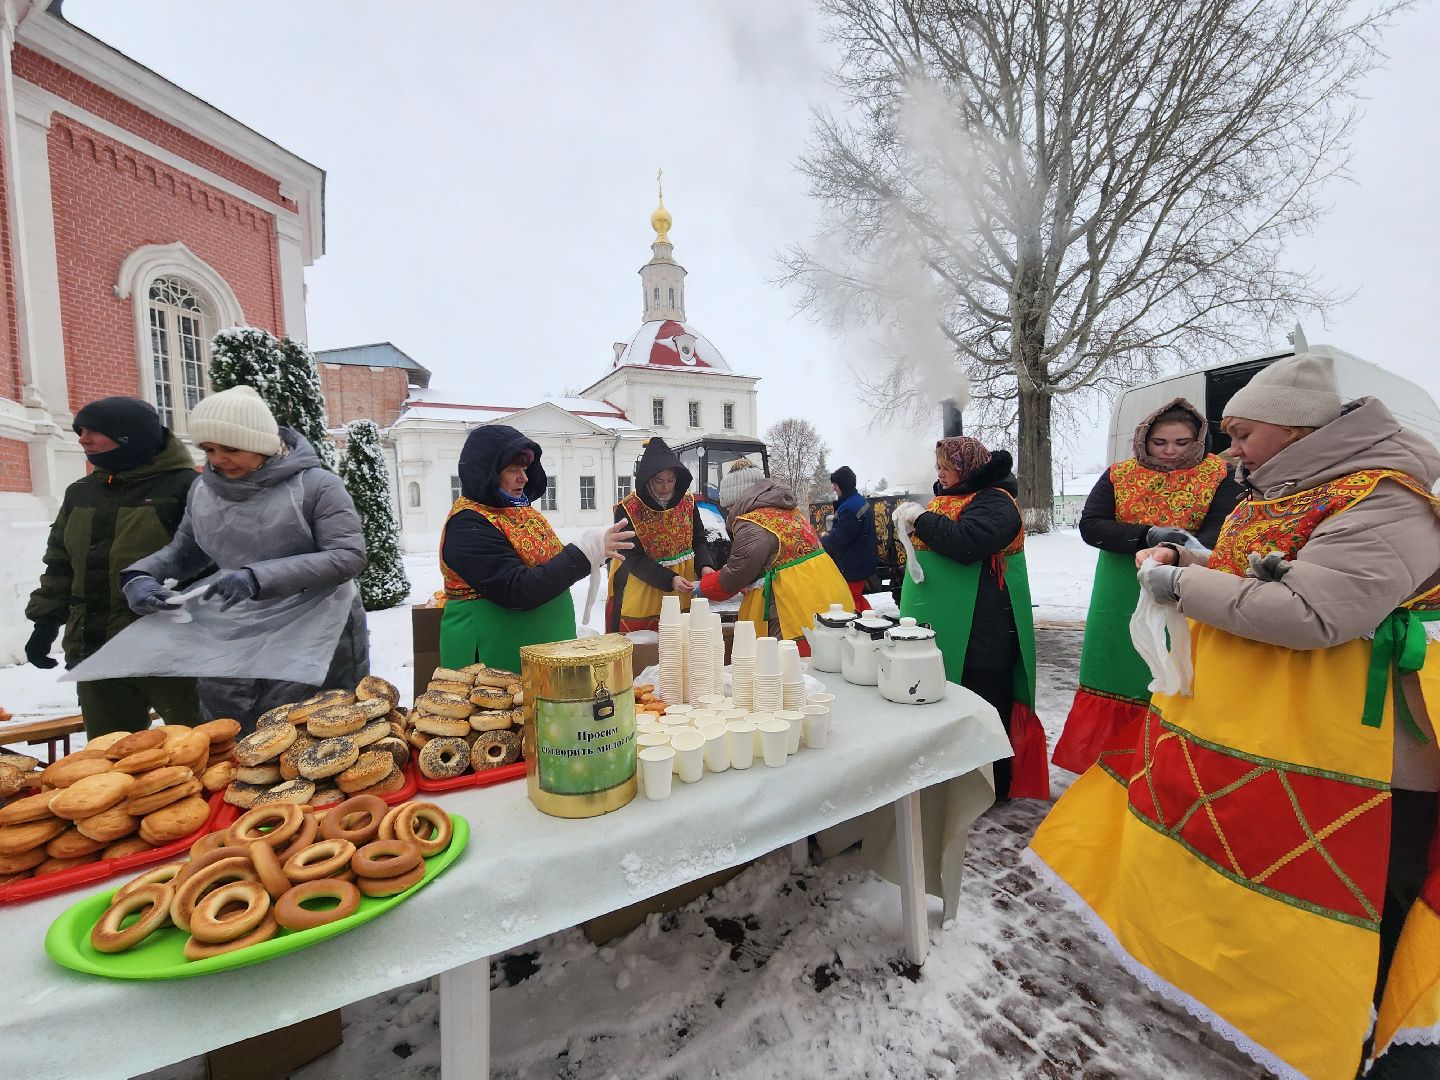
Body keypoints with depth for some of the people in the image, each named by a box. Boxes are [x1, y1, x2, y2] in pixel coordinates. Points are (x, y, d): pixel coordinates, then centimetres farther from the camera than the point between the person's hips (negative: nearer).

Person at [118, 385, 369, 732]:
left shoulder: (315, 484, -11)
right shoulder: (203, 489, 7)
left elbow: (349, 556, -19)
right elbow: (184, 550, 21)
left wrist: (260, 578, -26)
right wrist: (139, 575, 0)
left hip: (314, 647, -5)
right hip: (230, 646, 6)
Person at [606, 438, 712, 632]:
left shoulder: (687, 502, 0)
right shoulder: (627, 510, -13)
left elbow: (698, 541, 6)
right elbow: (633, 559, -15)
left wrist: (704, 566, -14)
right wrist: (670, 580, -26)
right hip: (640, 598, -3)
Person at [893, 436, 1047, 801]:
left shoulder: (995, 502, -10)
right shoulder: (952, 497, 17)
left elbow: (967, 542, -28)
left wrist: (921, 518, -18)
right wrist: (913, 520, 11)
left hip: (980, 629, -9)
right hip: (947, 624, 9)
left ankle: (993, 787, 14)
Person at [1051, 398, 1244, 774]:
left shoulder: (1220, 476, 0)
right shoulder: (1119, 475, 3)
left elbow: (1221, 531, -14)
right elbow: (1090, 525, -8)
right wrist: (1149, 536, -21)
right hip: (1120, 602, 2)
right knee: (1115, 678, 12)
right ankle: (1102, 764, 28)